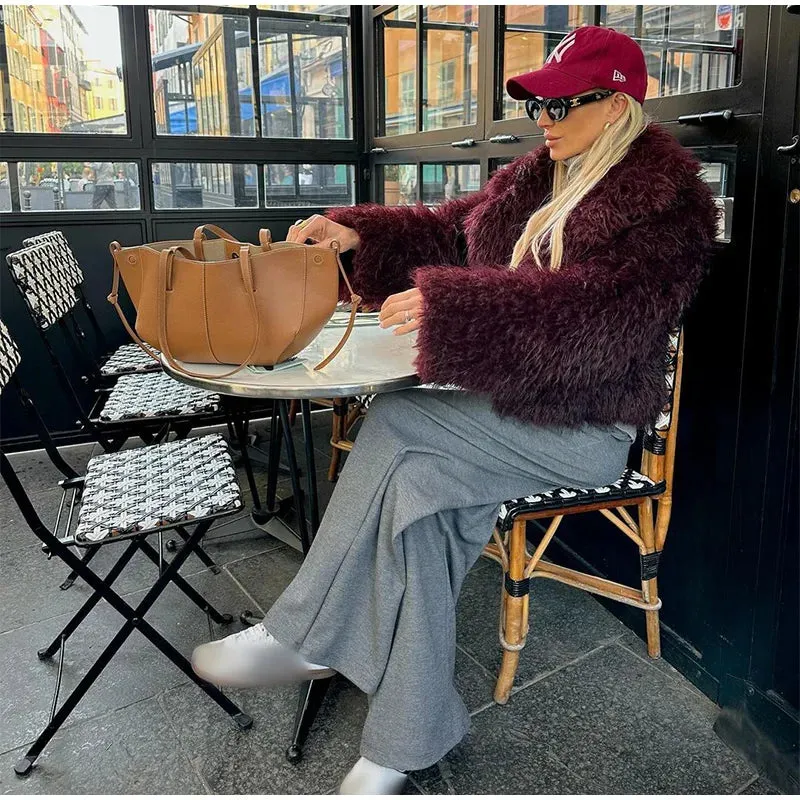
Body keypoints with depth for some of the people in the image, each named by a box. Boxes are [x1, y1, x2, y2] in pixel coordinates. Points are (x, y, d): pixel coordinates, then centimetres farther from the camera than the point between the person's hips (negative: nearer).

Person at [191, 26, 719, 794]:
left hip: (587, 427, -7)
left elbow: (604, 307, -28)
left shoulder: (664, 201, -11)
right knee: (411, 485, -20)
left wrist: (451, 306, -37)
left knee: (393, 422, -23)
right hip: (511, 401, 7)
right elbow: (451, 228, 18)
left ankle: (300, 636, -8)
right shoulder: (539, 177, 14)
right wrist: (357, 232, 2)